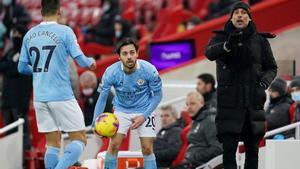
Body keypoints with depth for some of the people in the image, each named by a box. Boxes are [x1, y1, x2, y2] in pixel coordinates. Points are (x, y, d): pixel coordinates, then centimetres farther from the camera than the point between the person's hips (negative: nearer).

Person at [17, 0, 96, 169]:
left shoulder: (29, 35, 6)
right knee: (80, 139, 1)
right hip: (62, 96, -5)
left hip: (39, 97, 5)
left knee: (53, 143, 11)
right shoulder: (64, 32, -8)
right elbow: (81, 60, -10)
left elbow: (22, 68, 12)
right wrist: (91, 62, 12)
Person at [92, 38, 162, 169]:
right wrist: (96, 123, -23)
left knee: (147, 149, -7)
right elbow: (102, 98, -13)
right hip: (121, 110, 1)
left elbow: (157, 95, -10)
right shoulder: (111, 72, -23)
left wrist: (144, 116, -18)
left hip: (144, 110, -1)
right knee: (113, 145, -13)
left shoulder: (149, 70, -24)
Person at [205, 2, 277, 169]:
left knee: (253, 149, 7)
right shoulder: (221, 38, 2)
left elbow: (272, 68, 14)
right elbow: (210, 53, -19)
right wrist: (227, 45, -39)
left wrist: (264, 81, -9)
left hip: (253, 103, 2)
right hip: (229, 103, -2)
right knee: (229, 149, -9)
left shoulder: (260, 41, 8)